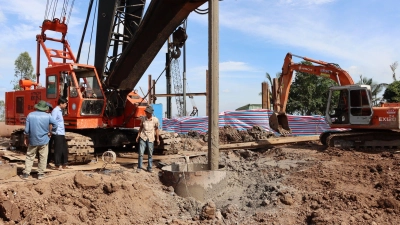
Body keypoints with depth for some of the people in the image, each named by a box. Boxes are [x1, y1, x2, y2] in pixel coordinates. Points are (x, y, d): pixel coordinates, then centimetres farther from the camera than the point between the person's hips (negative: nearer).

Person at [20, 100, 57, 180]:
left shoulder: (30, 115, -4)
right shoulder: (47, 116, -7)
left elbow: (27, 129, -2)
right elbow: (55, 124, -8)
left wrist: (26, 138, 10)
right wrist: (49, 132, 7)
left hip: (33, 140, 1)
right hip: (44, 140, -1)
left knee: (29, 157, 13)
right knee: (43, 158, 8)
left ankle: (26, 173, 12)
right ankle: (40, 174, 11)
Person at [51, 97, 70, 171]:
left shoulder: (60, 111, 15)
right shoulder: (55, 111, -13)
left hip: (62, 134, 9)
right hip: (57, 134, -9)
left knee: (65, 149, 13)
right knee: (58, 150, -1)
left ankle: (64, 164, 21)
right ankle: (57, 165, 8)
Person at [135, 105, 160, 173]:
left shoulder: (155, 119, -5)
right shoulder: (143, 118, 0)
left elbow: (156, 129, 3)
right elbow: (141, 127, 10)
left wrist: (157, 138, 3)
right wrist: (138, 136, 8)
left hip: (150, 139, -1)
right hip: (143, 138, 1)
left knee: (150, 154, 6)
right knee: (141, 153, -3)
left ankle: (149, 167, 19)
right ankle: (139, 167, 8)